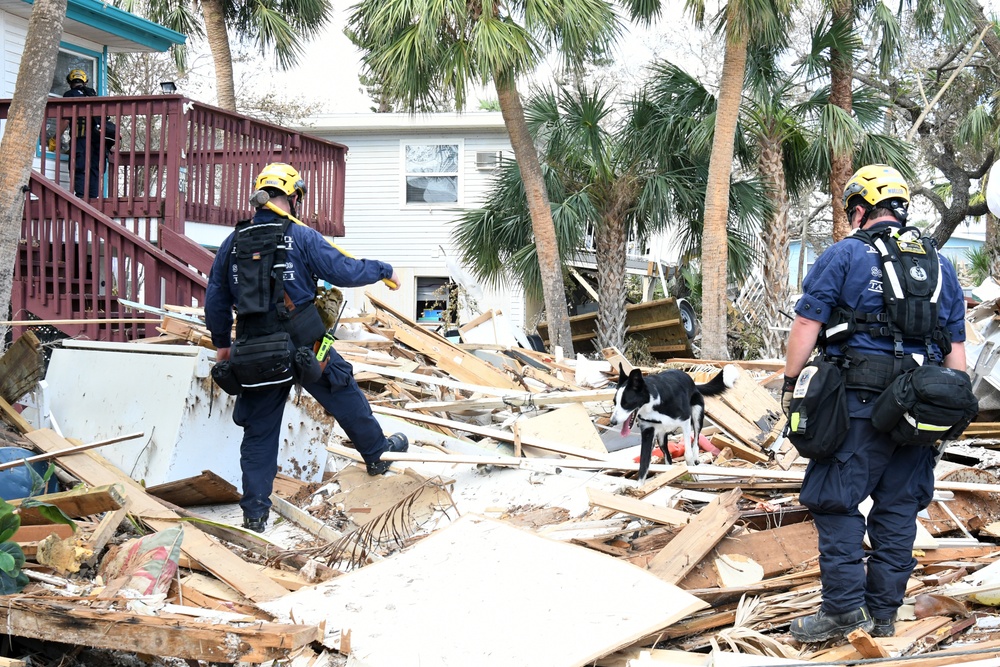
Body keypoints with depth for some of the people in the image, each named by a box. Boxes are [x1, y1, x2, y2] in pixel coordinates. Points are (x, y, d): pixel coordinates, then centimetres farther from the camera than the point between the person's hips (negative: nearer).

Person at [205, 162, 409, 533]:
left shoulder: (233, 243, 5)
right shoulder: (303, 238, -9)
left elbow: (216, 299, 11)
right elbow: (344, 271, -8)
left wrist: (222, 343, 24)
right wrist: (384, 270, 10)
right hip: (305, 348, -3)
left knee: (259, 432, 11)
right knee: (346, 401, 20)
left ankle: (254, 512, 11)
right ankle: (377, 453, 39)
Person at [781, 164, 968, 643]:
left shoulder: (844, 255, -1)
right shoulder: (941, 265, 15)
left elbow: (807, 324, -6)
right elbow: (956, 346, 15)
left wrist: (789, 383, 2)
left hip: (859, 404, -5)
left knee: (837, 500, -1)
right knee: (899, 507, 10)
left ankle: (843, 607, -7)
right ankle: (883, 612, 14)